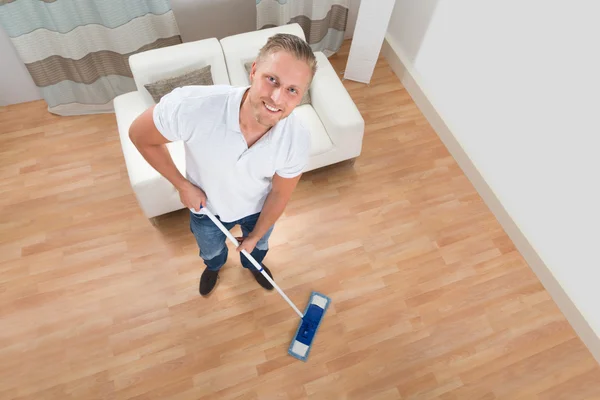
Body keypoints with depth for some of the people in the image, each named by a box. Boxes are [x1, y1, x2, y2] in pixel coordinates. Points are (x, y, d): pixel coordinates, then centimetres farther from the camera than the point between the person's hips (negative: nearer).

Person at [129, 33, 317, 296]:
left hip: (257, 208, 1)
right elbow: (140, 136, -21)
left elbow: (279, 194, -17)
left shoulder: (297, 139, -35)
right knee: (210, 249, 33)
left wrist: (254, 237, -3)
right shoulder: (191, 106, -42)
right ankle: (214, 266, 72)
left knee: (259, 246, 34)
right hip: (206, 205, 0)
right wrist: (183, 186, -17)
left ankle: (252, 263, 73)